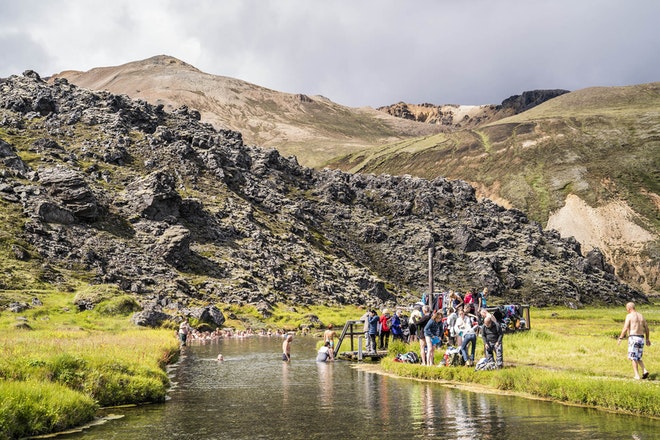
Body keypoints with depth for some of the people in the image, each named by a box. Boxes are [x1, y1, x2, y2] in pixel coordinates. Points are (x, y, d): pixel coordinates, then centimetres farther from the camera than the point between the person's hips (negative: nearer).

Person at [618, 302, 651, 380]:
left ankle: (637, 376, -7)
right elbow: (646, 328, 18)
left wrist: (620, 338, -5)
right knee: (638, 358, 17)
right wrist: (647, 339, 28)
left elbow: (625, 329, -12)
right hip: (641, 338, 6)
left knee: (633, 358, -2)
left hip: (633, 337, -6)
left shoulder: (629, 316, -6)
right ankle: (644, 371, -3)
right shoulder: (641, 316, 13)